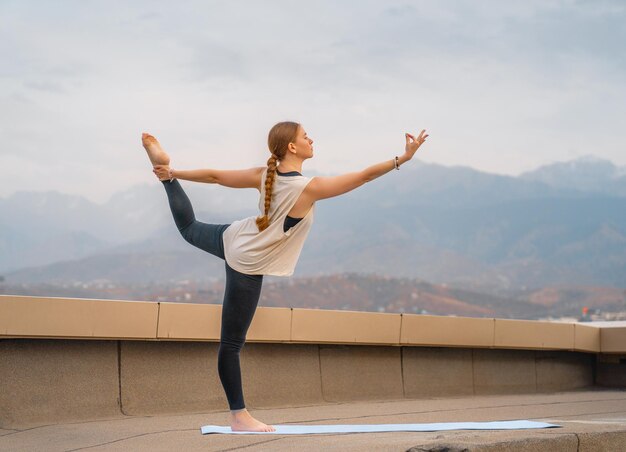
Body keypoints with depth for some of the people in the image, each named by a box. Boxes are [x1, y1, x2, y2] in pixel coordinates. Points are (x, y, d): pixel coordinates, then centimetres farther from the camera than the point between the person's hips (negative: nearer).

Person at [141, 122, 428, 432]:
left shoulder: (264, 176, -7)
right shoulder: (309, 188, -26)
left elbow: (214, 176, 0)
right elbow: (364, 176, -23)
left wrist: (173, 172, 12)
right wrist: (403, 158, -16)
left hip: (234, 239, 7)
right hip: (248, 266, -7)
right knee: (231, 342, -1)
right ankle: (238, 415, 9)